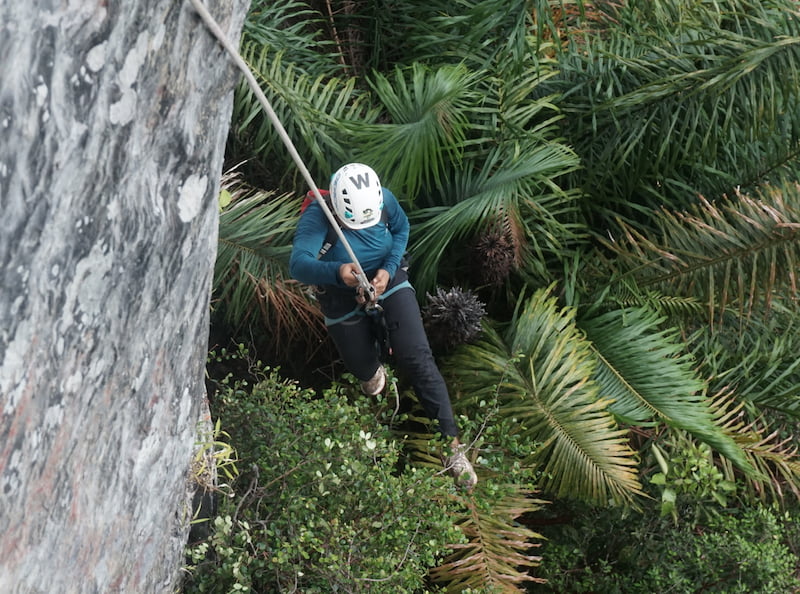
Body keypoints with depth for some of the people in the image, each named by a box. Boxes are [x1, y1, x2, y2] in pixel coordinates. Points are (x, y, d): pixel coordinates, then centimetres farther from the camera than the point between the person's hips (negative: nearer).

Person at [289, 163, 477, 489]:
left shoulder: (384, 199, -20)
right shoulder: (316, 217, -30)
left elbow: (401, 229, 1)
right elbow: (298, 264, -41)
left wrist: (388, 269, -16)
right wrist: (338, 272, -61)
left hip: (388, 280, 1)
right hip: (342, 297, 0)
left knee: (416, 358, -15)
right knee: (362, 367, 16)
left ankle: (452, 445, -15)